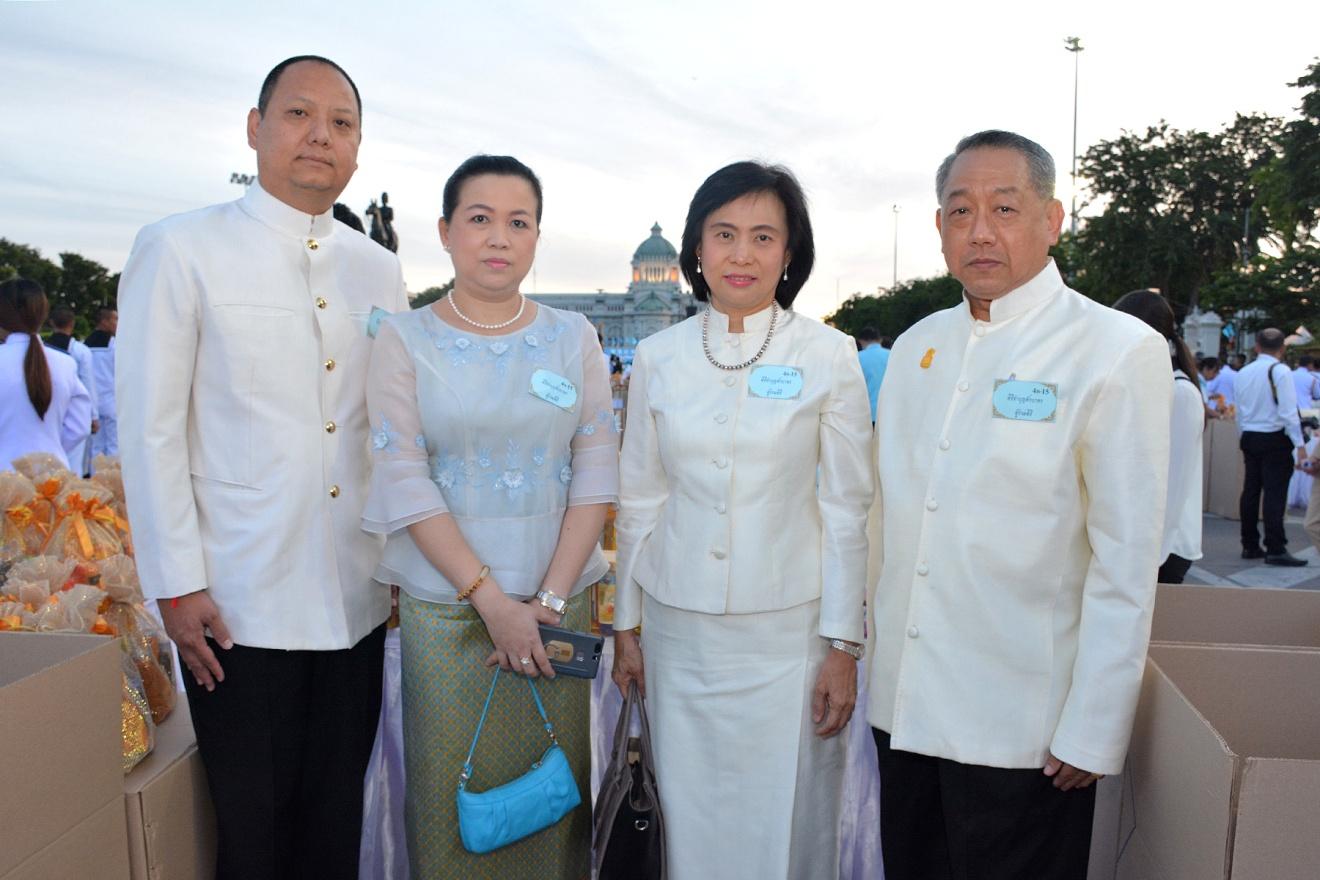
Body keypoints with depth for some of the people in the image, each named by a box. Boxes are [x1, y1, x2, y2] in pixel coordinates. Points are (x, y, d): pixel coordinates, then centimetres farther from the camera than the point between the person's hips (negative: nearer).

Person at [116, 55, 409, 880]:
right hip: (239, 603, -4)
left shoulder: (380, 269, 9)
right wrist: (177, 586, -9)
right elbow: (151, 428, -6)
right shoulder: (181, 248, -4)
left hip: (356, 597, 4)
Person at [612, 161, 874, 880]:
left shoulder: (828, 356, -3)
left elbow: (845, 511, -2)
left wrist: (843, 645, -4)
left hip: (788, 631, -2)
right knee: (689, 819, 13)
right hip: (679, 630, 2)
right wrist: (626, 627, 9)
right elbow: (638, 502, 7)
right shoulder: (658, 357, 2)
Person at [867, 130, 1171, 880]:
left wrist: (1092, 732, -14)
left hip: (1022, 731, -5)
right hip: (904, 705, 5)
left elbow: (1128, 561, -13)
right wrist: (862, 644, 9)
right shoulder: (916, 347, 8)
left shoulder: (1120, 352, -9)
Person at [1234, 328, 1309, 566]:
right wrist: (1300, 444, -13)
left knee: (1250, 491, 9)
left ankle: (1250, 546, 15)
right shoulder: (1280, 371, -10)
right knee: (1275, 494, -6)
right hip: (1275, 439, -6)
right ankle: (1275, 550, -6)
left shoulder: (1243, 373, 8)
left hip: (1249, 438, 6)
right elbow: (1288, 411, -15)